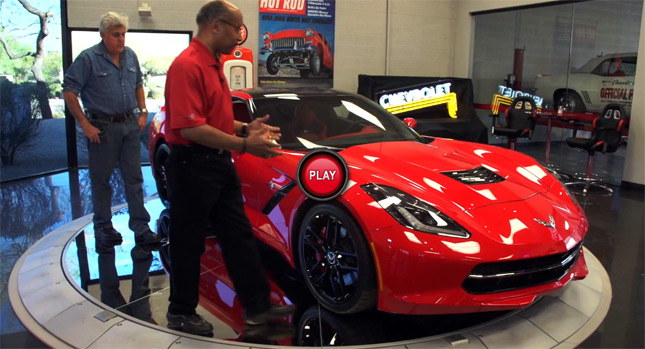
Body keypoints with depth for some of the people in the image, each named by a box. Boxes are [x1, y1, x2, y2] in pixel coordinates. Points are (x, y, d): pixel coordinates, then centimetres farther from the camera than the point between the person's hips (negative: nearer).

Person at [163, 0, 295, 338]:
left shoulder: (214, 64, 14)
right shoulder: (187, 66, -18)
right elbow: (190, 128, -26)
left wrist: (246, 128, 8)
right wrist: (243, 145, -24)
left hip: (219, 164, 10)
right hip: (193, 166, -10)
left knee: (239, 236, 12)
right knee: (188, 243, 5)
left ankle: (257, 306, 22)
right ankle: (181, 312, 24)